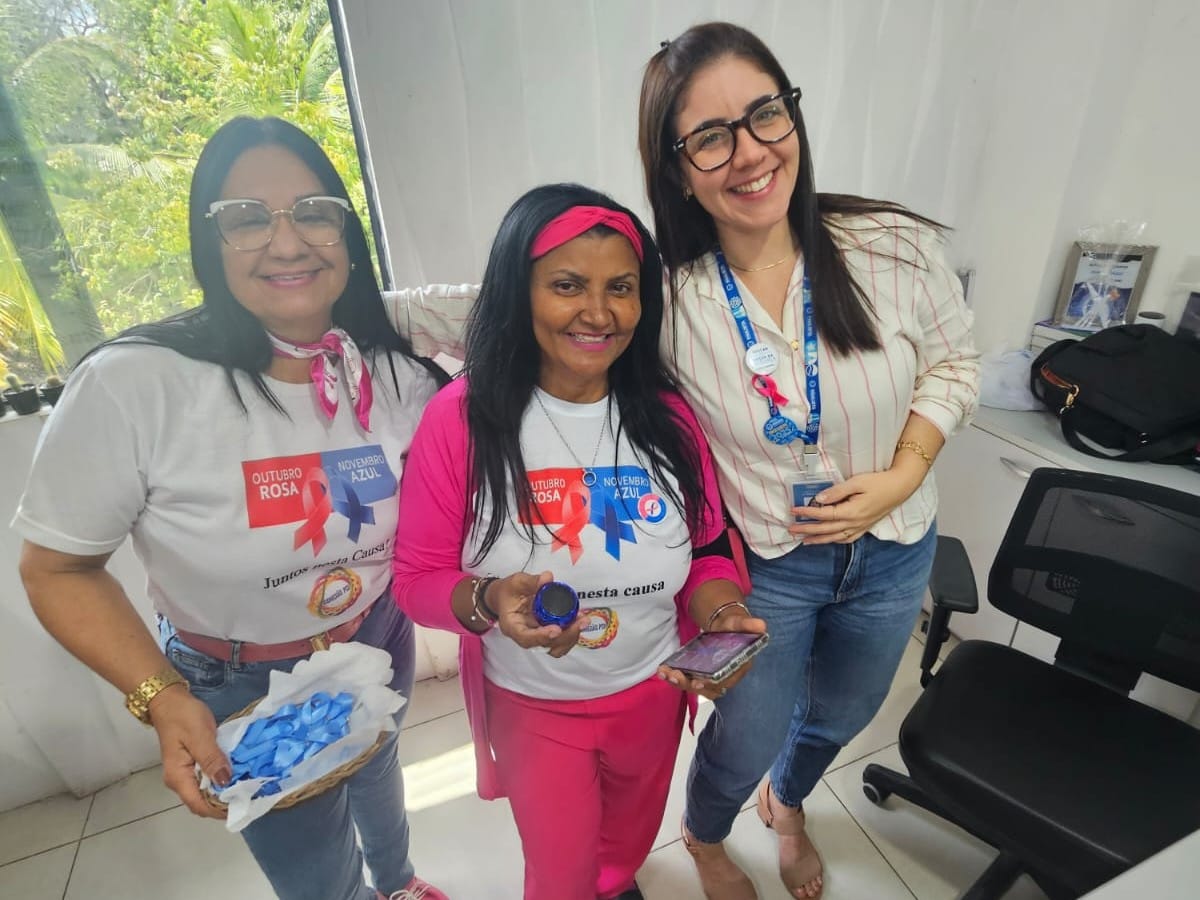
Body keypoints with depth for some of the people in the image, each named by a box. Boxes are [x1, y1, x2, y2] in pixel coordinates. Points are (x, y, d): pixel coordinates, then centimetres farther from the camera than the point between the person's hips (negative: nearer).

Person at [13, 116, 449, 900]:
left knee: (375, 771, 35)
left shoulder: (396, 374, -14)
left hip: (379, 646, 4)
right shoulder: (131, 385, -27)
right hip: (240, 689, -3)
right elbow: (57, 569, -15)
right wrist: (161, 699, -24)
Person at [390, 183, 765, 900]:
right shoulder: (462, 417, -22)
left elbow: (710, 551, -4)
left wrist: (720, 618, -24)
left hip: (654, 689, 4)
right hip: (532, 704, -3)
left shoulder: (667, 413, -13)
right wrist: (488, 601, -34)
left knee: (629, 837, 33)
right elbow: (417, 578, -15)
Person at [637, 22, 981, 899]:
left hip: (893, 550, 4)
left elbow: (952, 359, -2)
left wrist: (903, 476, -16)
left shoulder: (898, 248, -18)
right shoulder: (667, 302, -22)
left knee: (839, 718, 28)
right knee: (746, 743, 17)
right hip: (763, 564, -3)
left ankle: (787, 804, 67)